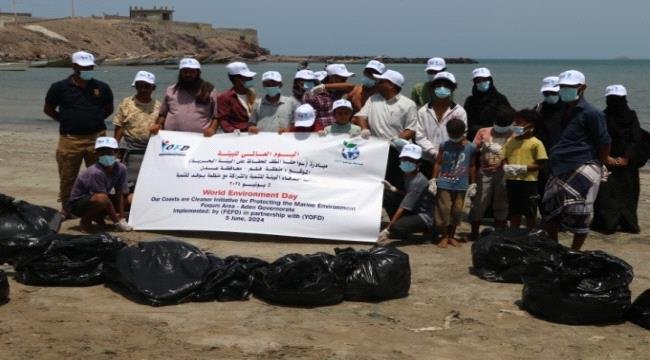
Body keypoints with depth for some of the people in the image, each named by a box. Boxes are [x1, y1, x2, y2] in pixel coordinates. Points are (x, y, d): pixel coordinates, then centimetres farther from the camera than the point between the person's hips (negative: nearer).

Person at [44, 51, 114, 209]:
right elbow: (48, 110, 10)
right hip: (70, 139, -1)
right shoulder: (60, 87, 0)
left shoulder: (102, 87, 5)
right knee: (67, 177, 5)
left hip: (96, 138, 1)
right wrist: (66, 121, 7)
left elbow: (109, 109, 19)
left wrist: (95, 120, 10)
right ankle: (67, 208, 18)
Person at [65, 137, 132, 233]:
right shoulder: (96, 173, -30)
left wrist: (121, 218, -15)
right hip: (77, 203, -8)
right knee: (101, 199, -38)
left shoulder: (121, 168, -10)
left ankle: (97, 216, 10)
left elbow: (120, 194, -7)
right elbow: (104, 198, -28)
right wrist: (117, 221, -25)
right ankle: (85, 220, -9)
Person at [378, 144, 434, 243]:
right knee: (386, 195, -1)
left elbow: (403, 208, -25)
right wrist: (392, 188, -1)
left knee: (396, 228, -34)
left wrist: (387, 229, -24)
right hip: (413, 212, 9)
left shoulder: (418, 181, -24)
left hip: (424, 218, -8)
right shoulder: (407, 175, 3)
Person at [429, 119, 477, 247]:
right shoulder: (444, 145, -2)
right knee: (443, 209, -2)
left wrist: (473, 184, 8)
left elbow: (472, 166, 7)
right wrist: (433, 180, -1)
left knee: (457, 210, 7)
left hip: (461, 185, 1)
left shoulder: (471, 147, 0)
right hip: (444, 184, -1)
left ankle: (451, 236, 22)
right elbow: (438, 163, 3)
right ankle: (444, 236, 10)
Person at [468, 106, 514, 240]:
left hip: (503, 173, 0)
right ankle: (474, 232, 12)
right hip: (484, 172, 0)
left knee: (501, 204, 6)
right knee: (479, 202, 1)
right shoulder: (483, 132, 11)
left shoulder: (513, 136, 7)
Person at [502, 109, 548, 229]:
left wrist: (524, 168, -19)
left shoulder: (536, 143, -7)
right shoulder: (510, 141, 10)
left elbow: (540, 164, -9)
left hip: (528, 182, -5)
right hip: (512, 181, 5)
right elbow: (504, 158, 15)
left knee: (530, 214, 5)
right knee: (514, 213, 15)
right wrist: (505, 167, -7)